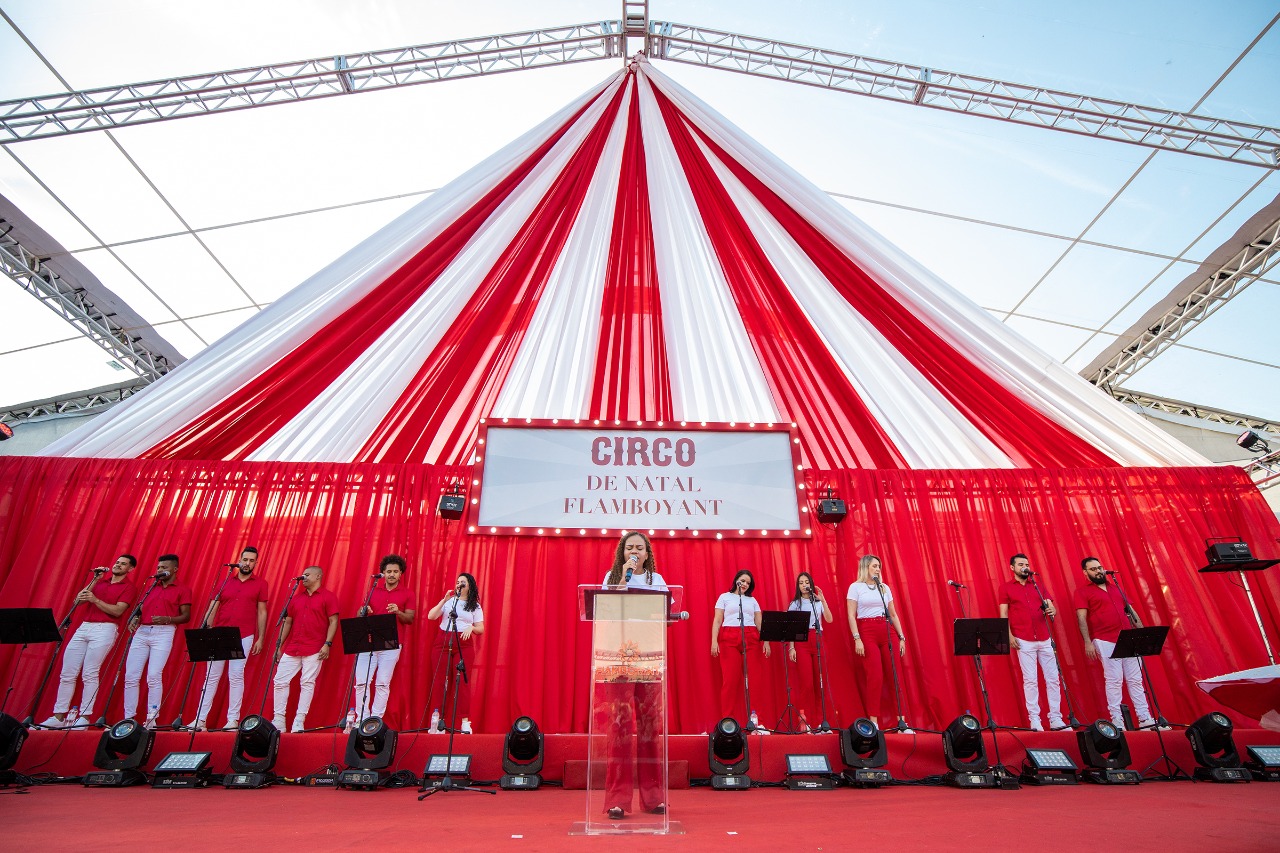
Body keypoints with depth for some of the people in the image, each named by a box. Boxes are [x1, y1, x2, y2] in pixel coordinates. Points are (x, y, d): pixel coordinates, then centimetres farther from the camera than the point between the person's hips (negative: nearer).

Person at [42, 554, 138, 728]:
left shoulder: (129, 588, 2)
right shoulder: (100, 581, 19)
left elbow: (117, 611, -10)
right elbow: (78, 601, 11)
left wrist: (95, 599, -17)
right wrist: (95, 581, 5)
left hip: (104, 629, -6)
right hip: (84, 627, 6)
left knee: (89, 674, -10)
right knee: (67, 673, 3)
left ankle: (85, 717, -5)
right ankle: (59, 716, 9)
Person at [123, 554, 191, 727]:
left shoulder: (183, 589, 4)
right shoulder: (151, 587, 20)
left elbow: (186, 616, -1)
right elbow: (141, 608, 21)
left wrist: (167, 619, -17)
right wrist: (134, 619, 0)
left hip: (163, 633, -5)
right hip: (141, 631, 5)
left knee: (154, 676, -11)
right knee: (131, 676, 1)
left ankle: (151, 719, -5)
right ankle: (129, 718, 9)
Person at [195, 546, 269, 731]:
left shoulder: (260, 584, 4)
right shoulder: (225, 581, 9)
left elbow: (262, 612, 5)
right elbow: (212, 608, 7)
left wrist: (260, 638, 0)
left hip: (244, 637, -2)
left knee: (236, 677, -3)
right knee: (211, 676, 6)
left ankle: (233, 719, 2)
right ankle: (200, 719, 13)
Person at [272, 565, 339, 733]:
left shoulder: (328, 597, 0)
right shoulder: (296, 599, 16)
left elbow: (333, 621, -6)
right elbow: (287, 622, 17)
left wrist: (327, 644, -15)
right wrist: (279, 646, 12)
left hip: (314, 650, -6)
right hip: (291, 648, 6)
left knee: (307, 683, -4)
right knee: (280, 681, 2)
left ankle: (299, 722, 1)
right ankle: (278, 721, 12)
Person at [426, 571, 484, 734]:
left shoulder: (475, 606, 12)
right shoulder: (448, 601, 12)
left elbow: (481, 629, 9)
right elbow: (431, 616, -1)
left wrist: (471, 627, -12)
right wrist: (444, 600, -9)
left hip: (464, 644, -1)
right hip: (442, 642, 1)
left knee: (462, 681, -7)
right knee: (440, 680, -2)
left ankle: (465, 722, -5)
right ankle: (438, 719, 6)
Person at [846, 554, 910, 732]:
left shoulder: (884, 587, 16)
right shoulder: (856, 587, 1)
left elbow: (893, 615, 17)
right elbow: (851, 615, -5)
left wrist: (901, 637, 10)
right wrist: (857, 639, -14)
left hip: (886, 633, 5)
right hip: (867, 632, -5)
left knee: (893, 676, 2)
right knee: (875, 676, -10)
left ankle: (902, 722, 8)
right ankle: (874, 722, -5)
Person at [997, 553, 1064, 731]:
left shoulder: (1038, 585, 15)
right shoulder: (1006, 587, 5)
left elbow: (1051, 606, 10)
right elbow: (1004, 614, 1)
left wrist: (1052, 610, -14)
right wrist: (1009, 635, -9)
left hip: (1044, 639, 4)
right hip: (1023, 641, -4)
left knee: (1053, 678, 3)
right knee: (1030, 680, -3)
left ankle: (1056, 719, 11)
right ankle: (1034, 720, 2)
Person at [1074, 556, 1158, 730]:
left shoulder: (1116, 588, 18)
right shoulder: (1083, 592, 0)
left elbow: (1130, 610, 21)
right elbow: (1081, 618, -7)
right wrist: (1088, 643, -15)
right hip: (1105, 642, -5)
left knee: (1135, 679, 7)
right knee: (1114, 680, -6)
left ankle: (1145, 718, 13)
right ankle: (1117, 721, -1)